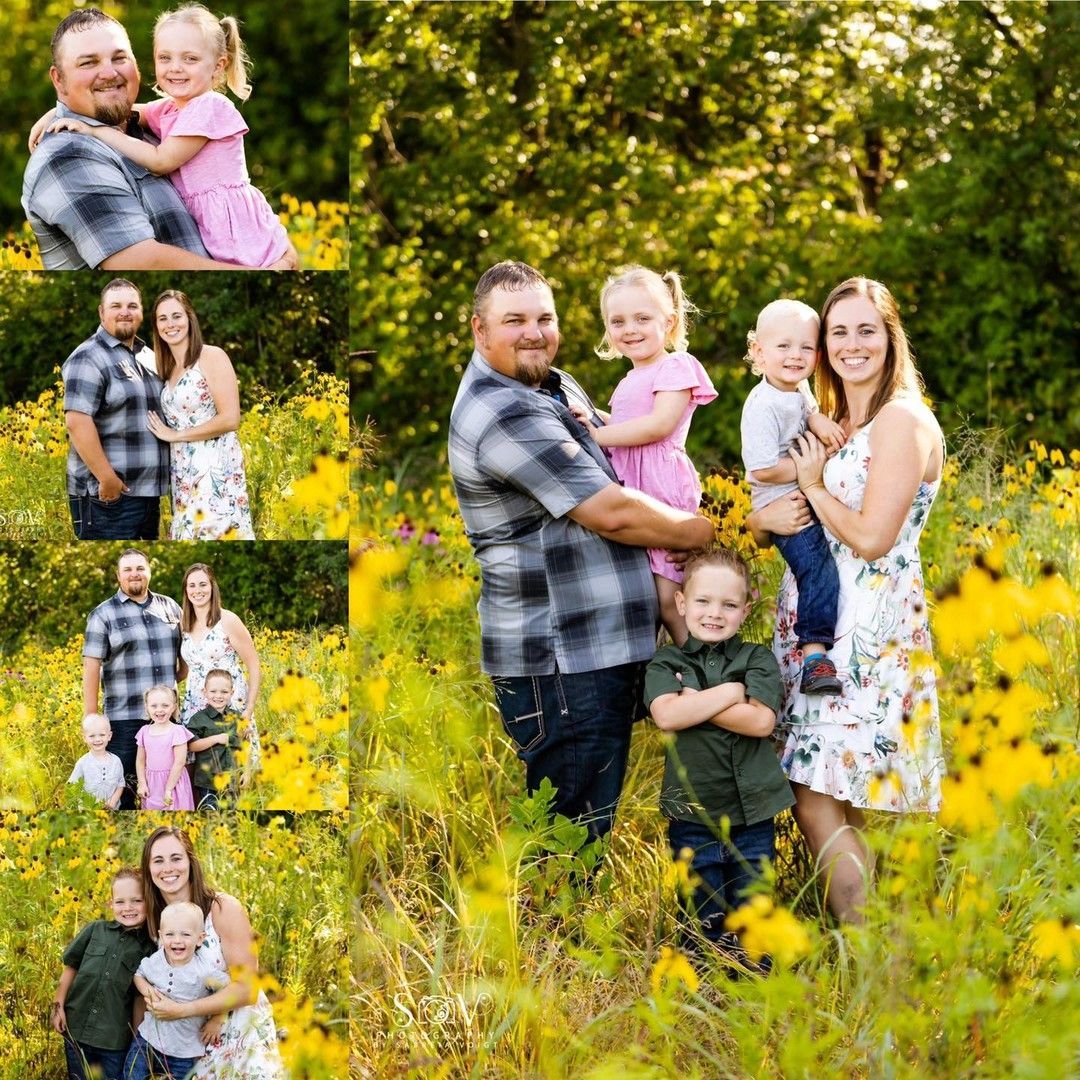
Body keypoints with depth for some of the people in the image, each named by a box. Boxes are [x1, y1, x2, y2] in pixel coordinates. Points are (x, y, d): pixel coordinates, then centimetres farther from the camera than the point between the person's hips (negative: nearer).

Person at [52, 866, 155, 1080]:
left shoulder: (149, 949, -4)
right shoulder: (95, 930, -1)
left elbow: (140, 998, 1)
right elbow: (71, 968, 9)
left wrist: (137, 1040, 3)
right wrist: (58, 1006, 5)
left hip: (116, 1041, -2)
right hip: (76, 1031, 2)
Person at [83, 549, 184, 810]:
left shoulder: (169, 607, 11)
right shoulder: (103, 615, -1)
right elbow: (91, 669, -5)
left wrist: (182, 675, 8)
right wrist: (90, 720, -9)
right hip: (125, 718, -4)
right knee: (123, 788, -3)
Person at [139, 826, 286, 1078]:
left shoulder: (224, 908, -18)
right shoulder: (154, 917, -3)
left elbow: (246, 990, -20)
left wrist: (180, 1010, -24)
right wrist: (151, 995, -13)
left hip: (241, 1033, -4)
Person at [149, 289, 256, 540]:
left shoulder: (212, 357, -7)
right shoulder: (166, 368, 15)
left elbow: (230, 419, -15)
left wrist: (175, 435, -9)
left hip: (216, 470, -7)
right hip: (182, 473, 7)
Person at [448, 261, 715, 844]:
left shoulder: (550, 386, 15)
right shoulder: (504, 414, -18)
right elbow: (611, 514, -20)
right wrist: (717, 532, -7)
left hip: (602, 647, 10)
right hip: (561, 664, -10)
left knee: (595, 825, 15)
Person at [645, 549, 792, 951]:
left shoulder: (758, 660, 4)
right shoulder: (666, 663, 5)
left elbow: (761, 721, -13)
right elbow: (666, 715, -16)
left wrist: (695, 702, -11)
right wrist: (730, 692, -11)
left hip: (753, 815, 0)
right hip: (691, 816, 0)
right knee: (708, 924, 7)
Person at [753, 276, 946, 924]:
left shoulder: (903, 419, -10)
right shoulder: (834, 425, 17)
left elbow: (871, 538, -17)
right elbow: (764, 516, 18)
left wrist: (812, 485, -5)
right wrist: (766, 519, -5)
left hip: (869, 634, -8)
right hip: (819, 627, 9)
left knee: (818, 802, -12)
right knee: (834, 808, 5)